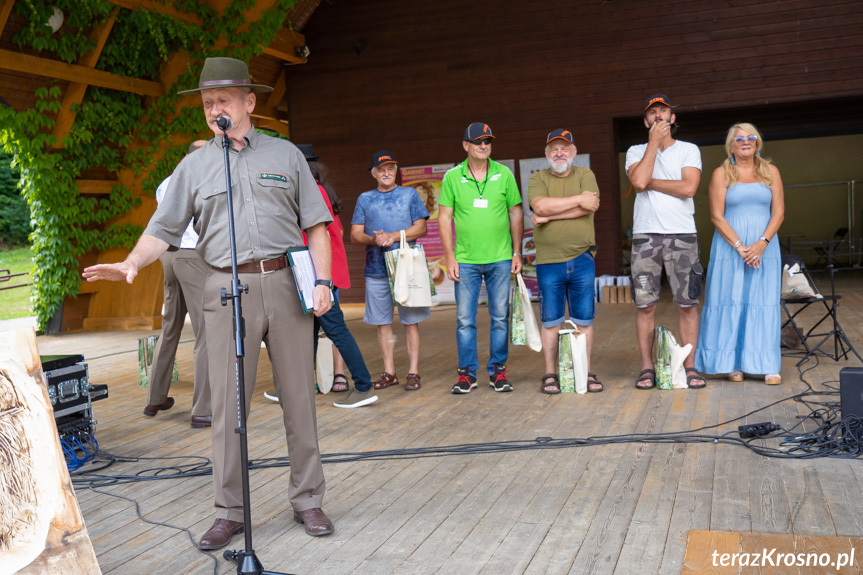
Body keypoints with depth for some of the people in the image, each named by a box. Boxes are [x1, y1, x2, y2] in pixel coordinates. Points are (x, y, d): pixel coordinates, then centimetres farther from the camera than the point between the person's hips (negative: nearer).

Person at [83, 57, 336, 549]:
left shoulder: (285, 154, 10)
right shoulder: (195, 165, 11)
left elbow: (316, 223, 8)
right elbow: (164, 228, 5)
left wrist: (322, 280, -3)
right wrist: (132, 263, -13)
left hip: (285, 282, 0)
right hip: (227, 288, 0)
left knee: (299, 397, 4)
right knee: (228, 404, 0)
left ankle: (308, 500, 16)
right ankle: (230, 512, 12)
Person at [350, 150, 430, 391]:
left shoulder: (409, 194, 7)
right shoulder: (365, 199, 12)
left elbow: (421, 228, 0)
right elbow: (355, 234, 8)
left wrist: (394, 236, -13)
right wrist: (374, 239, -12)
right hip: (376, 270, 2)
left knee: (410, 321, -1)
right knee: (382, 322, 6)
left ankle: (413, 372, 6)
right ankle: (389, 372, 16)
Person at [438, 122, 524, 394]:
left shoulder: (504, 174, 4)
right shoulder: (452, 177, 2)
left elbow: (516, 214, 8)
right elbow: (444, 217, 2)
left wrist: (517, 253, 4)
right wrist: (450, 257, -3)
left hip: (500, 259, 1)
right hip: (465, 260, -1)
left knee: (500, 317, 5)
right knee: (465, 319, 2)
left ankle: (498, 370, 16)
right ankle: (467, 372, 12)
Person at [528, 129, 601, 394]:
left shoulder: (585, 175, 8)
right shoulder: (538, 179, 7)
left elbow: (589, 207, -11)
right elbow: (541, 206, -14)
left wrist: (550, 216, -12)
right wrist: (579, 199, -12)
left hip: (582, 260, 1)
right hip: (548, 262, -1)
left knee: (584, 319, 6)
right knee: (550, 320, 4)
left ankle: (586, 373, 16)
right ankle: (550, 374, 14)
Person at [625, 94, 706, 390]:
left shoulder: (689, 150, 9)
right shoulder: (636, 151, 12)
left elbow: (688, 188, -8)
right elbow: (638, 180, -10)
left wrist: (650, 182, -5)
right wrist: (654, 142, -4)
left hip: (682, 235, 0)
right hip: (645, 236, 1)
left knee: (687, 304, 0)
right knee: (645, 304, 1)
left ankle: (690, 367, 8)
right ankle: (647, 368, 9)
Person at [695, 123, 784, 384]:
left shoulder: (770, 172, 10)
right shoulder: (721, 174, 4)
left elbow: (778, 212, 3)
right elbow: (716, 216, -4)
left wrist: (762, 242, -12)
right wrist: (739, 246, -14)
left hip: (764, 247, 2)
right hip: (730, 247, -2)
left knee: (764, 302, -1)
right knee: (731, 301, -3)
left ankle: (768, 365, 3)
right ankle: (734, 364, 3)